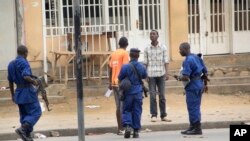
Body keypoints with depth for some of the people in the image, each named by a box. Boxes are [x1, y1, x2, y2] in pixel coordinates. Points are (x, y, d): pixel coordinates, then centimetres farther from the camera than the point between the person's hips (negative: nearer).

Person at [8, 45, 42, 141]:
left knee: (24, 114, 13)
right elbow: (26, 76, -30)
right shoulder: (24, 63, -16)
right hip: (28, 91, -8)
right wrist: (34, 81, -11)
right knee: (36, 113, -2)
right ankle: (22, 129, -19)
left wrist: (13, 95, 21)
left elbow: (10, 81, 14)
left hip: (18, 92, 8)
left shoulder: (11, 64, 9)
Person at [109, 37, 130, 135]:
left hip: (114, 83, 7)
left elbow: (110, 69, 14)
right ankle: (121, 128, -7)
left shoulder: (113, 54, 13)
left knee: (118, 106, 10)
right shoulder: (125, 53, -7)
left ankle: (120, 128, 12)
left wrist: (110, 83, 18)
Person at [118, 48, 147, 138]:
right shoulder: (142, 67, -2)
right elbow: (144, 76, 14)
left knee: (126, 110, 11)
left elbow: (120, 78, -5)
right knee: (137, 111, 8)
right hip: (138, 92, 2)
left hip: (128, 92, -2)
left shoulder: (125, 67, -14)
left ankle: (127, 126, -10)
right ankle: (136, 131, 9)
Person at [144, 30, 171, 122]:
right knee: (153, 96, -2)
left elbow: (166, 61, 2)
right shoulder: (147, 49, 4)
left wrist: (166, 73, -6)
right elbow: (145, 63, 5)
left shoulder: (163, 47, 3)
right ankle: (153, 115, 3)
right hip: (151, 75, 0)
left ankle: (163, 115, 8)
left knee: (162, 95, 3)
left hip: (161, 74, 0)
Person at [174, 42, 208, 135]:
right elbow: (205, 73, 14)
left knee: (193, 108, -2)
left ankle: (197, 129, 1)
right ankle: (192, 127, 22)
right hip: (199, 84, 9)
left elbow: (185, 77, -23)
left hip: (192, 86, -9)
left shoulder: (187, 61, -17)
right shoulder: (197, 57, 11)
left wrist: (179, 77, -5)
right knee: (195, 107, 15)